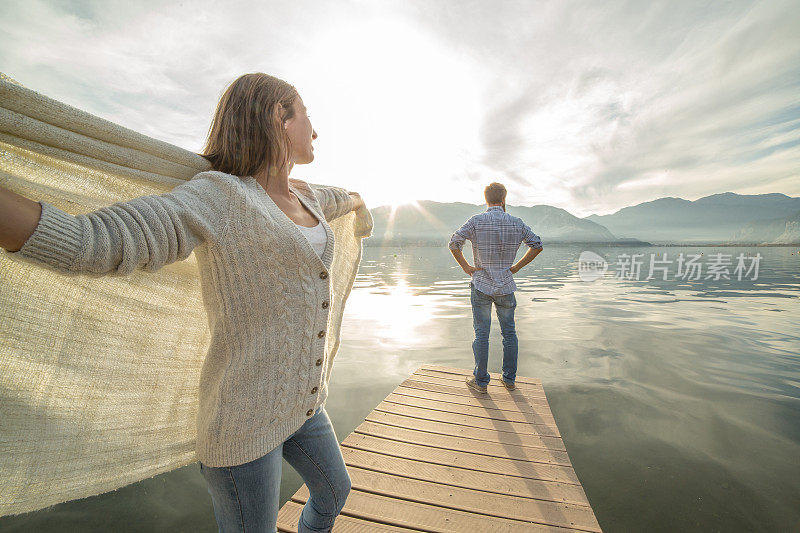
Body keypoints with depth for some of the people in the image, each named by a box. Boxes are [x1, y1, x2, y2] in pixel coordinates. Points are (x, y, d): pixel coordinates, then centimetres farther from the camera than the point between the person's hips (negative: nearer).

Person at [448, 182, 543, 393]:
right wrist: (517, 267, 8)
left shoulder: (476, 221, -7)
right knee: (509, 333, 15)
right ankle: (509, 379, 25)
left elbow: (453, 243, -11)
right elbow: (537, 245, 6)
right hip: (506, 287, 2)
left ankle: (480, 381, 14)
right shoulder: (516, 223, 1)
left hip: (481, 285, -2)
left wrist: (466, 267, -3)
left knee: (481, 334, 5)